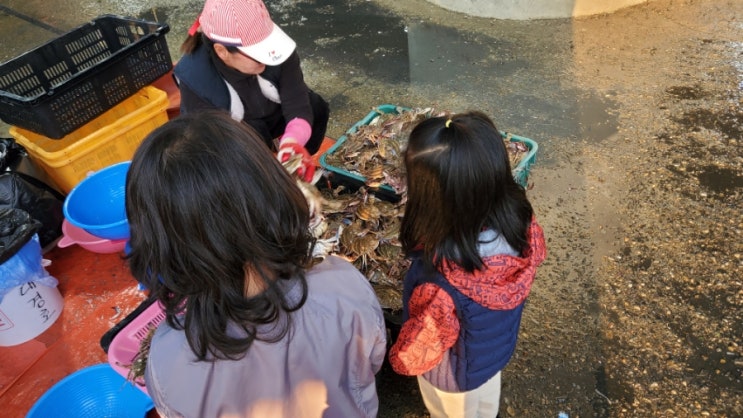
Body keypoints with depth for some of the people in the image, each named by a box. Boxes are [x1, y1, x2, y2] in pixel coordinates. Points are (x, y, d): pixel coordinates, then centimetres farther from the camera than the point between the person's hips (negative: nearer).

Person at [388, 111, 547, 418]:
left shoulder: (443, 289, -50)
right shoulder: (519, 220, -32)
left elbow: (421, 346, -28)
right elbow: (538, 253, -7)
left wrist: (400, 359, -4)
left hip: (457, 372, -5)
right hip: (498, 346, 5)